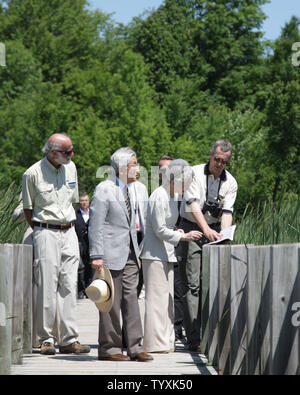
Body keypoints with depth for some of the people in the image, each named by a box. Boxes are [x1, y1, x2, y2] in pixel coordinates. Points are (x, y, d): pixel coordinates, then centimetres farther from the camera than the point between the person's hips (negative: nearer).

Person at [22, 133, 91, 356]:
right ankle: (47, 339, 2)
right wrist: (41, 231, 2)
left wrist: (67, 224, 13)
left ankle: (69, 339, 2)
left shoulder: (71, 168, 8)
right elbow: (28, 208, 1)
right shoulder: (33, 174, -8)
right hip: (46, 234, -5)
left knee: (69, 286, 1)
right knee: (47, 286, -5)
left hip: (69, 232, 5)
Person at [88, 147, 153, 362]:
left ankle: (135, 346, 7)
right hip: (111, 254, -7)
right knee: (111, 302, -2)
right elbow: (96, 225, -13)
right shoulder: (104, 189, -10)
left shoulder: (130, 189, 15)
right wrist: (97, 255, -18)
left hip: (129, 254, 7)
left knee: (131, 298, 5)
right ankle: (109, 348, 5)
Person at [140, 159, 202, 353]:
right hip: (154, 254, -10)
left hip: (167, 253, 10)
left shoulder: (174, 195, 13)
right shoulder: (159, 197, -16)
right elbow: (159, 229, -18)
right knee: (157, 297, -8)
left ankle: (167, 341, 15)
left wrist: (176, 232, 6)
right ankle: (156, 343, -6)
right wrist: (183, 237, -17)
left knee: (168, 298, 10)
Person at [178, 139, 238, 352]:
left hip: (215, 230, 4)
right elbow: (193, 203, -18)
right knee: (193, 284, -10)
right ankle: (194, 338, -13)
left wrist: (224, 236, -21)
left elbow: (227, 212, -2)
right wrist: (206, 229, -31)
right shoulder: (194, 173, -7)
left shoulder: (230, 183, 5)